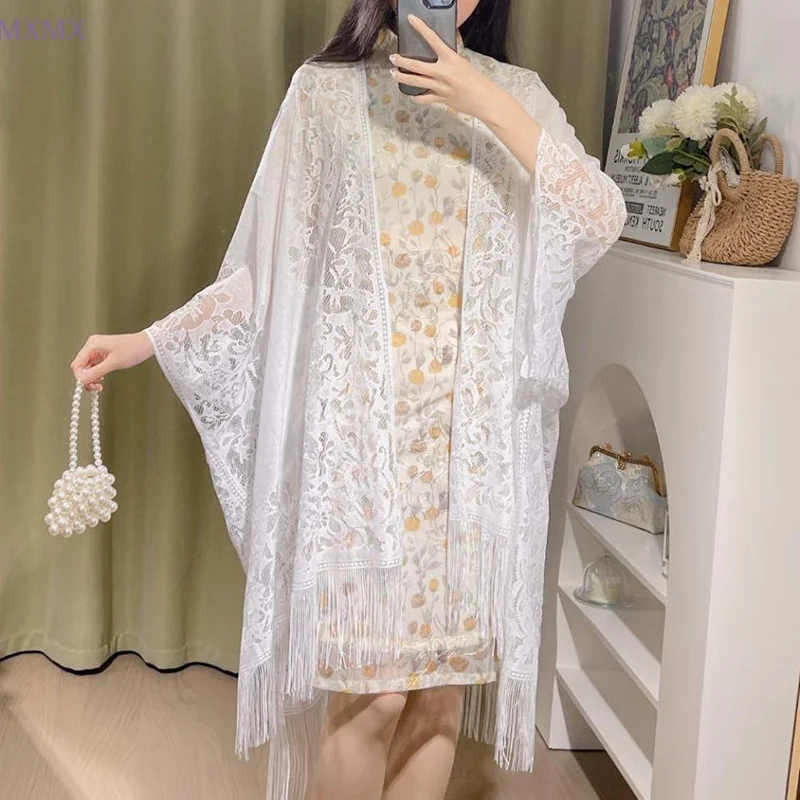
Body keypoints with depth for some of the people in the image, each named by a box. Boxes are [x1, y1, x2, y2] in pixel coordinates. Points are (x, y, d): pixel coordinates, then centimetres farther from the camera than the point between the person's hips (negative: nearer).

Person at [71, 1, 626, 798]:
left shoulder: (516, 95, 8)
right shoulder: (328, 90, 3)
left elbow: (602, 222, -7)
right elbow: (272, 266, 3)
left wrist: (492, 107, -14)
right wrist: (147, 341, -5)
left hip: (476, 431, 2)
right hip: (362, 422, -2)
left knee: (447, 680, 7)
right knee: (373, 685, -4)